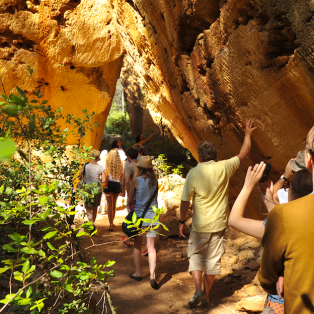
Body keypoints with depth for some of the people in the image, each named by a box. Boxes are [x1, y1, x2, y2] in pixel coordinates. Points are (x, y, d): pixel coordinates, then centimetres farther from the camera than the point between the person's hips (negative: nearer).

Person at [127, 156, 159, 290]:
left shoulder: (136, 181, -9)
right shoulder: (154, 180, 0)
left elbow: (129, 201, -2)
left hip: (139, 216, -2)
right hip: (152, 216, 2)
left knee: (137, 246, 15)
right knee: (151, 247, 2)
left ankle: (138, 273, 25)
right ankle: (152, 275, -8)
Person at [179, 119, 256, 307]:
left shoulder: (194, 174, -12)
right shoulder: (224, 168, -7)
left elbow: (185, 201, -10)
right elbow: (244, 154, 9)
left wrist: (182, 221, 3)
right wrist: (248, 135, 22)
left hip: (200, 225, -2)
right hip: (219, 224, 2)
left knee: (195, 255, 14)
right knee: (213, 259, 12)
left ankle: (198, 290, -3)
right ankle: (206, 296, 22)